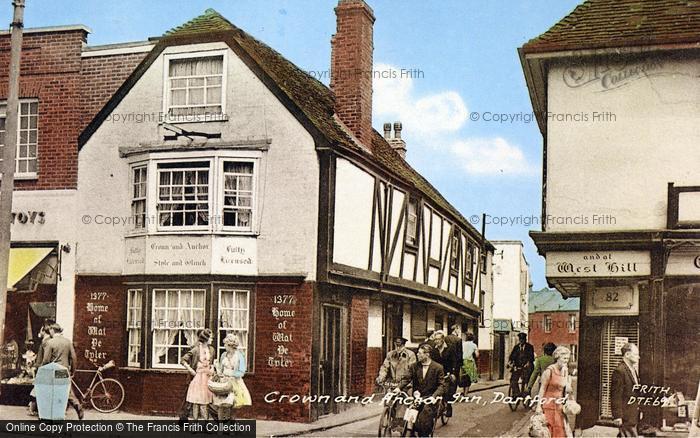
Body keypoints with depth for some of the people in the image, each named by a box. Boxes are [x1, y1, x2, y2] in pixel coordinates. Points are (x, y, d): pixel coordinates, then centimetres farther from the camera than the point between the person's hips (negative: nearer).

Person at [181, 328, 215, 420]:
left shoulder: (211, 349, 8)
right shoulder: (196, 350, -10)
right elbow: (183, 360, -10)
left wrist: (212, 369, 5)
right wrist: (191, 371, -11)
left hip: (207, 378, 5)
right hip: (197, 377, -5)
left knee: (205, 403, 5)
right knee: (195, 402, -2)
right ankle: (195, 418, 5)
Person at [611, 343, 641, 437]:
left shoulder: (633, 370, 15)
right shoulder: (620, 371, -16)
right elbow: (616, 396, -18)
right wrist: (617, 416, -20)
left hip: (633, 416, 9)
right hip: (626, 416, -9)